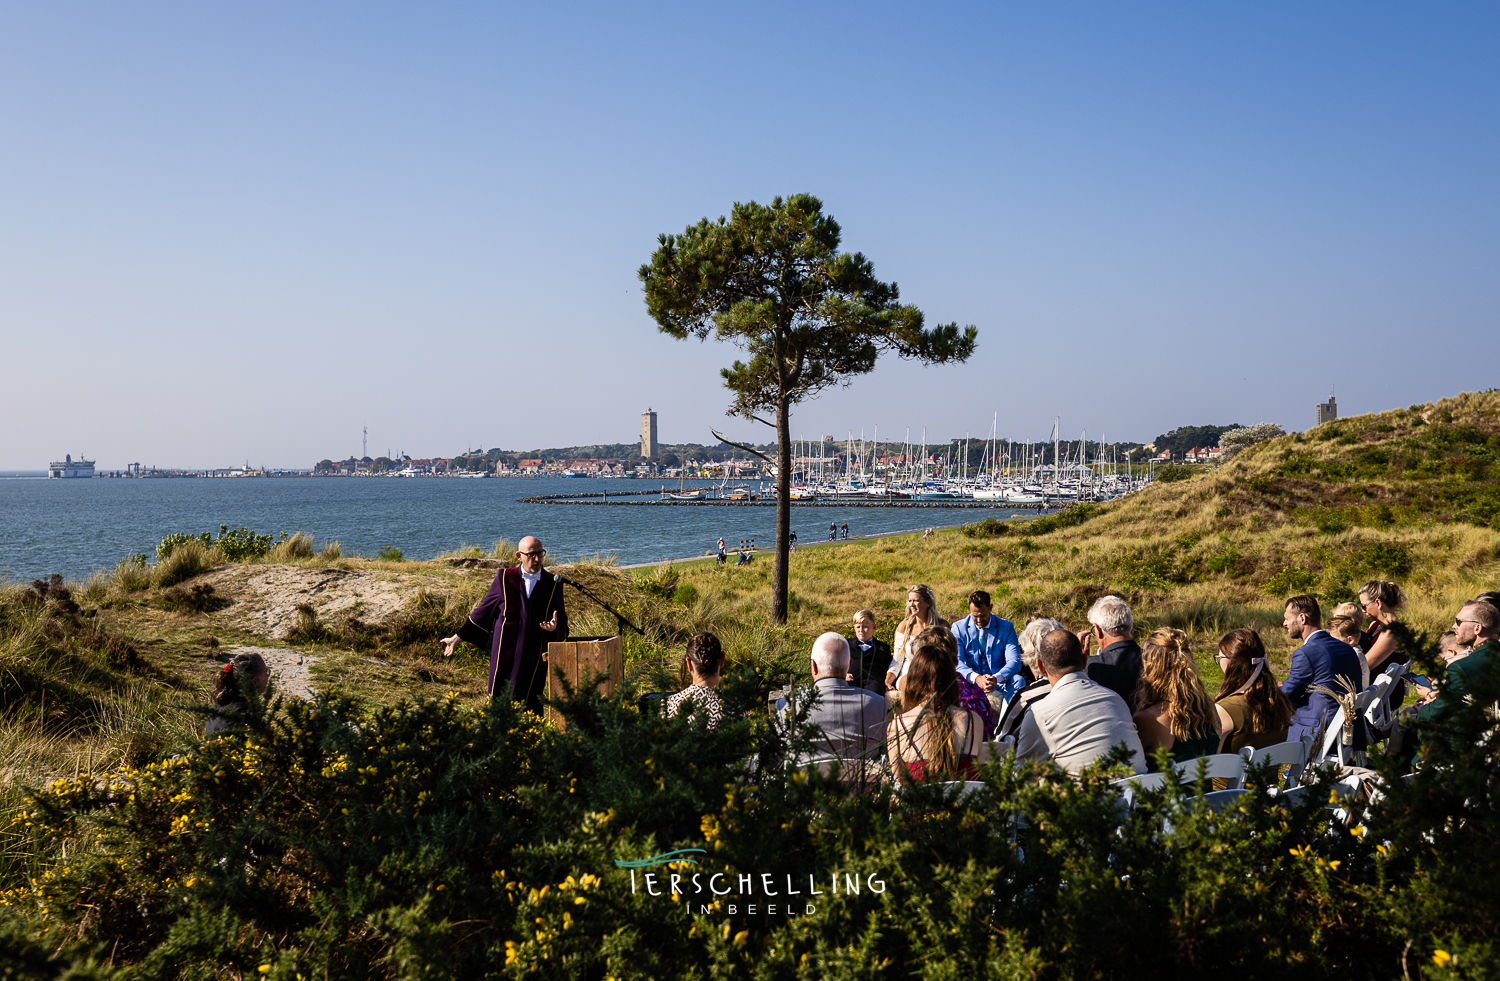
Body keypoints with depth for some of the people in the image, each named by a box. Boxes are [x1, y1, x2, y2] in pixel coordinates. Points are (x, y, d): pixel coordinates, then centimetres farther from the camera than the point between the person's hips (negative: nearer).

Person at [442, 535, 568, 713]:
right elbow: (484, 610, 10)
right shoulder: (505, 578, 3)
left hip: (534, 656, 0)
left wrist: (555, 627, -20)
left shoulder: (553, 584, 4)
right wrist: (457, 638, 11)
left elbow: (561, 622, 5)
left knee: (530, 708, 2)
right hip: (505, 653, 0)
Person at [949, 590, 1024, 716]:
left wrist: (996, 678, -30)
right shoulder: (958, 628, 1)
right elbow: (956, 662, -10)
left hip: (998, 685, 1)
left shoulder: (1006, 627, 2)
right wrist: (976, 678, -31)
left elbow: (1014, 661, -8)